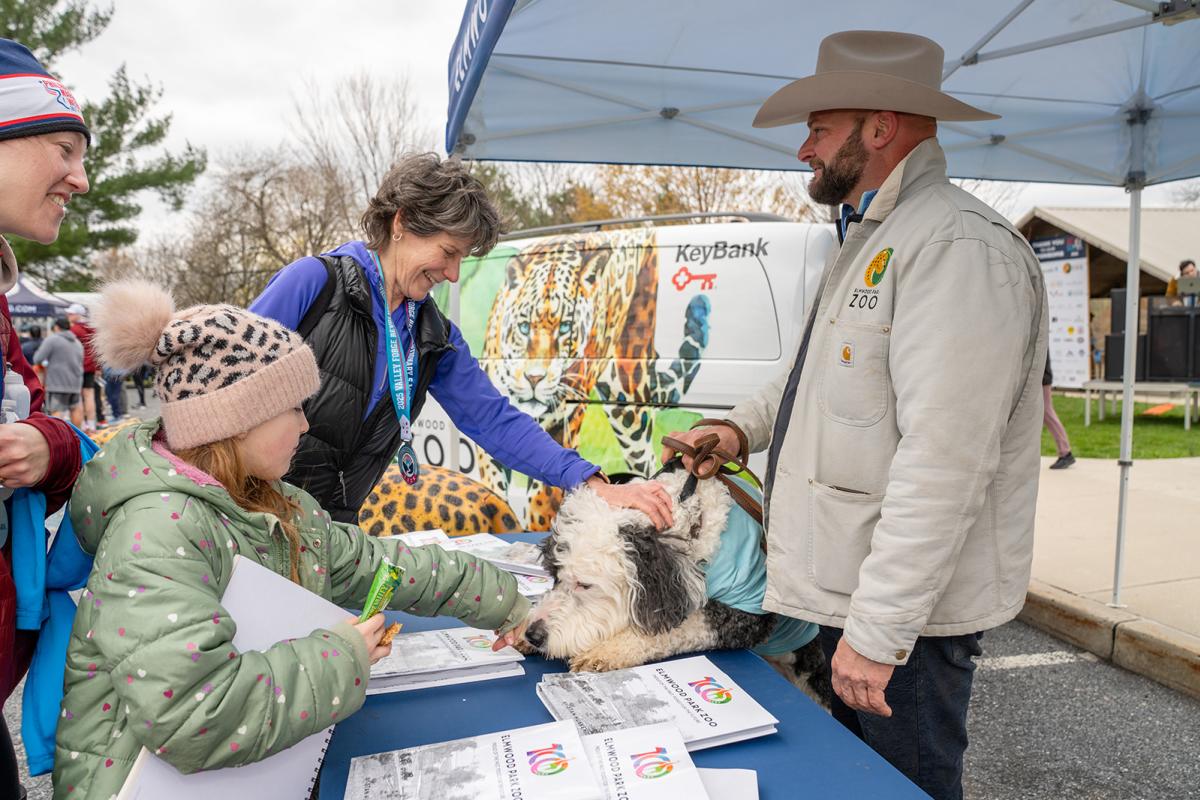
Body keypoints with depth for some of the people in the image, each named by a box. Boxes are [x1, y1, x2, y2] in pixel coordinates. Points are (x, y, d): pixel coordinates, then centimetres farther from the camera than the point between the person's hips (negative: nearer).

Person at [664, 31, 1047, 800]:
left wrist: (879, 628, -24)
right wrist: (742, 425, 9)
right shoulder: (870, 240, 14)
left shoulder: (960, 246, -20)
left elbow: (943, 466, -26)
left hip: (906, 612, -9)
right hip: (846, 588, 9)